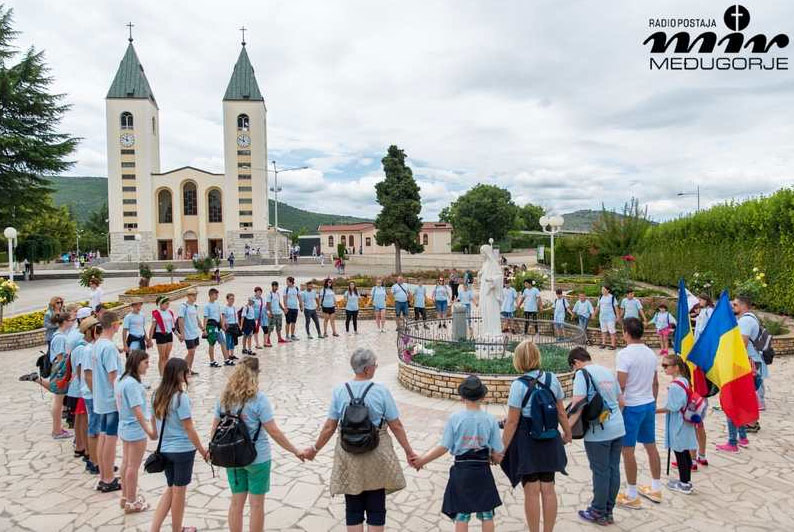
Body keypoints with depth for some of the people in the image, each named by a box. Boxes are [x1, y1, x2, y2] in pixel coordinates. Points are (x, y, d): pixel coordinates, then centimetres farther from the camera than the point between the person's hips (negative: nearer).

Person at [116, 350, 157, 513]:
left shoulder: (121, 380, 4)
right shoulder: (132, 383, -24)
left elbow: (120, 405, 13)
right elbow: (137, 410, -26)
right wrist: (149, 431, -23)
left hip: (124, 427, 9)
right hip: (136, 430, -9)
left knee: (126, 464, 19)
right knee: (133, 467, 4)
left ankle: (126, 497, 32)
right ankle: (131, 503, 17)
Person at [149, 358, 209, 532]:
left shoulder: (157, 394, 0)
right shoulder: (181, 397, -21)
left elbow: (154, 421, 10)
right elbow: (189, 428, -17)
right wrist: (202, 450, -7)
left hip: (164, 449, 7)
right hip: (183, 450, -7)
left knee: (171, 489, 22)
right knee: (179, 491, 11)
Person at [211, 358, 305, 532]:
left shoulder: (224, 398, -3)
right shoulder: (258, 399, -18)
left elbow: (215, 428, 5)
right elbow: (273, 432, -18)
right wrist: (295, 451, -9)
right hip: (257, 457, -5)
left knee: (236, 502, 18)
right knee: (257, 503, 10)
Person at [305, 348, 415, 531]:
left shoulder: (339, 391, -7)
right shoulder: (381, 391, -12)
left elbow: (329, 427, -3)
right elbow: (396, 426, -8)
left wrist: (315, 449, 11)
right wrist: (408, 451, 3)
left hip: (348, 456, 2)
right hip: (377, 457, -2)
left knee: (353, 507, 15)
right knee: (376, 506, 13)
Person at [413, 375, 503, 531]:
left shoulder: (455, 419, -9)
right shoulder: (490, 420, -6)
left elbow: (443, 448, -9)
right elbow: (497, 453, -5)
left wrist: (422, 460, 2)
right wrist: (493, 458, 19)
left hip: (461, 471, -1)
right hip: (483, 471, 1)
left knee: (461, 515, 9)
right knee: (486, 514, 14)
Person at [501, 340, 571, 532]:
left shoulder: (519, 385, -17)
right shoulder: (552, 379, -4)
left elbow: (512, 422, -15)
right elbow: (561, 412, 5)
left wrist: (502, 449, -7)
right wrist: (567, 433, 22)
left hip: (526, 441, -4)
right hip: (549, 440, 4)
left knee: (532, 491, 7)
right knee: (548, 489, 14)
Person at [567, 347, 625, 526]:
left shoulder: (582, 373, -10)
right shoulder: (609, 371, 12)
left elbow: (577, 404, -19)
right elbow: (621, 401, 18)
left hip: (598, 432, -7)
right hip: (618, 428, 7)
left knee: (600, 472, 4)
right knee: (614, 469, 12)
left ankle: (598, 513, 18)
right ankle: (608, 511, 24)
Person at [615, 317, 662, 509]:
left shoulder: (625, 354, -18)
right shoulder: (651, 353, 6)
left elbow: (620, 385, -20)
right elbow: (655, 383, 13)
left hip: (631, 406, -8)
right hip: (649, 404, 8)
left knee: (628, 450, 1)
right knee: (651, 446, 17)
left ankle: (632, 496, 8)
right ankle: (655, 489, 30)